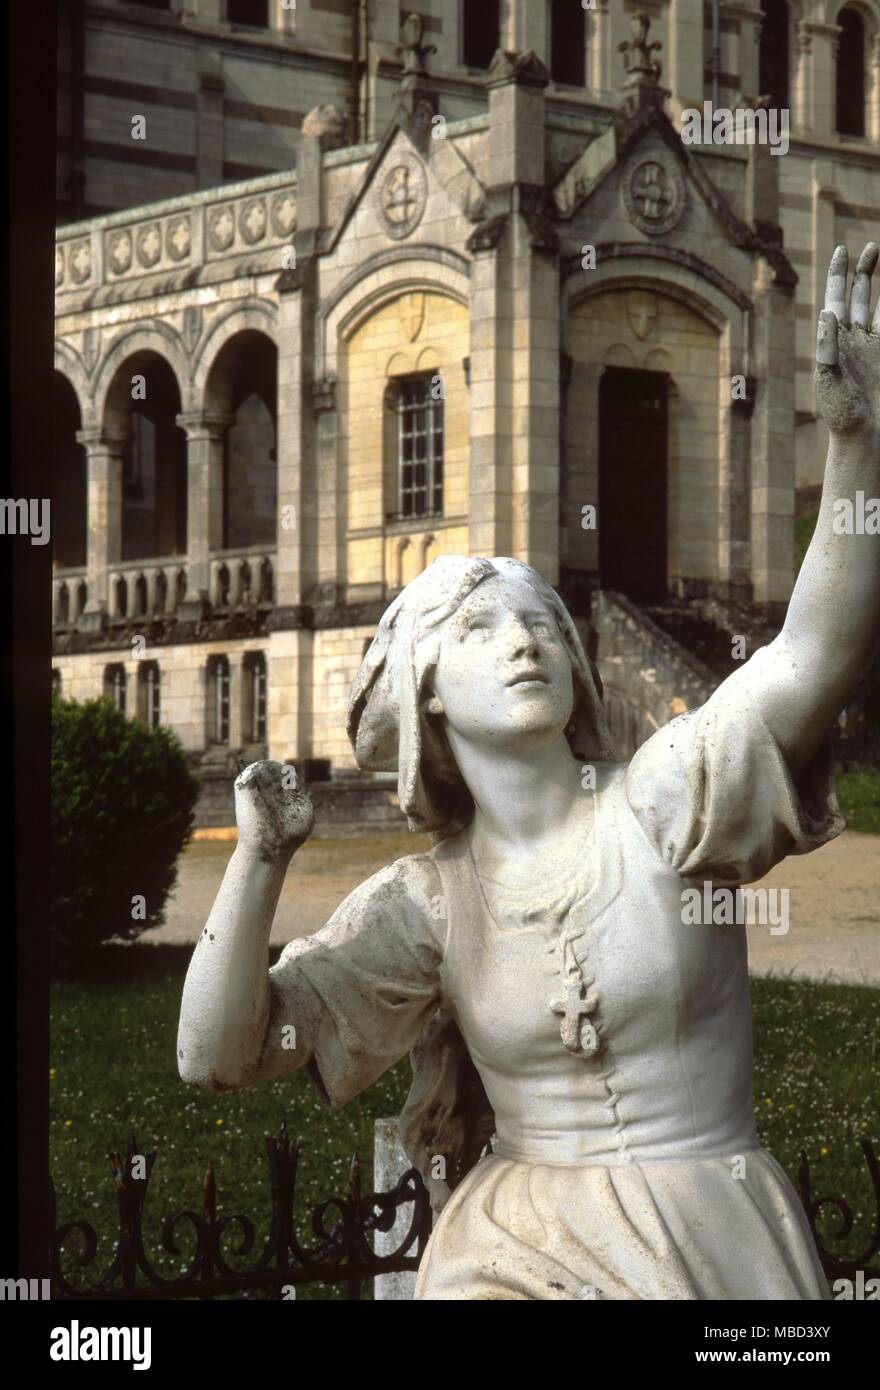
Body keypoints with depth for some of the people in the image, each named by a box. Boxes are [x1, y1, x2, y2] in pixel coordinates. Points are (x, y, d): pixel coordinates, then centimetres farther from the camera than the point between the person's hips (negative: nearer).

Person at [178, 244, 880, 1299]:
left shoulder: (662, 801, -7)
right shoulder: (421, 904, 1)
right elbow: (217, 1053, -3)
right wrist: (258, 862, -14)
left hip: (713, 1249, -1)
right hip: (514, 1254, 2)